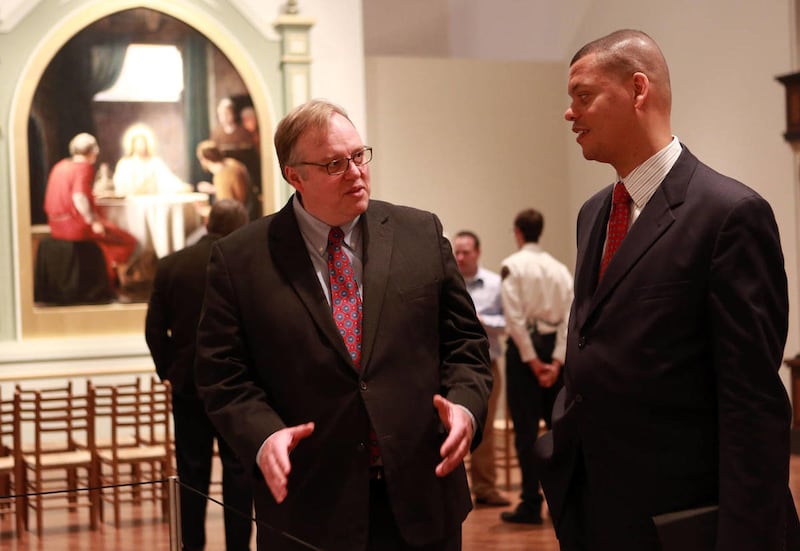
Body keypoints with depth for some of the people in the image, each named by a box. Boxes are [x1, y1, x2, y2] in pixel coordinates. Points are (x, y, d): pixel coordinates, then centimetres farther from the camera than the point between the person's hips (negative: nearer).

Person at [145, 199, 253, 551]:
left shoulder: (170, 265, -1)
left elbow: (154, 329, 0)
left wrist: (168, 370, 11)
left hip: (188, 384, 2)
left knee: (192, 472, 8)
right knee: (238, 470, 5)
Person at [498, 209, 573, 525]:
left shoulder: (513, 266, -5)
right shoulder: (560, 268, 9)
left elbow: (515, 317, -13)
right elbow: (569, 318, 1)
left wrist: (531, 359, -9)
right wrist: (556, 360, -2)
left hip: (525, 345, -5)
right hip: (554, 346, 5)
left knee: (526, 428, -2)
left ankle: (531, 505, -3)